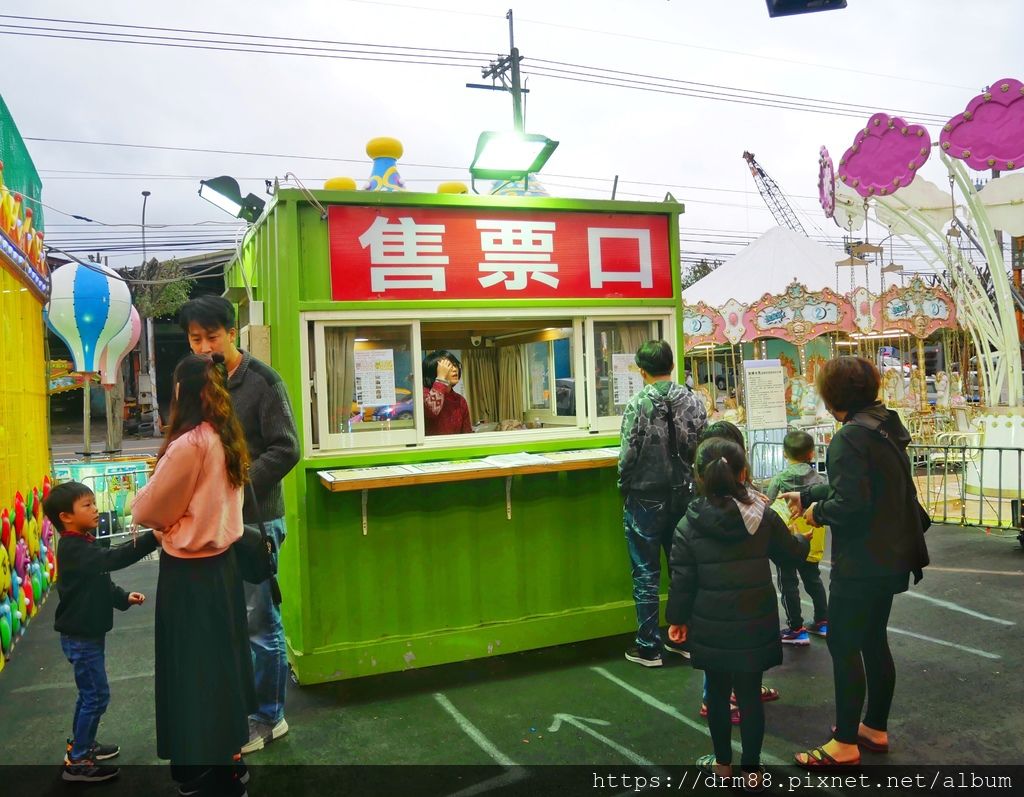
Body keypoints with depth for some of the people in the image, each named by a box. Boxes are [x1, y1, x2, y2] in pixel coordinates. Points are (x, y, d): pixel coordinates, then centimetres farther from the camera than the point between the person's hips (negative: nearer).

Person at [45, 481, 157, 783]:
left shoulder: (83, 545, 9)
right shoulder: (73, 549, -24)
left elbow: (101, 582, 18)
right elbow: (113, 558, -42)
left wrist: (124, 598, 3)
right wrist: (152, 538, -52)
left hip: (88, 633, 10)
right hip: (80, 636, -10)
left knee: (89, 693, 21)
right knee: (97, 696, -2)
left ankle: (80, 744, 36)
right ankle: (76, 762, 10)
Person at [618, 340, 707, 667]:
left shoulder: (638, 404, -15)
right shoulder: (693, 402, -1)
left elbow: (628, 456, -15)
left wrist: (624, 488, 2)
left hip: (646, 500, -4)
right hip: (683, 496, 5)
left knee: (646, 575, 5)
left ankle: (648, 647, 13)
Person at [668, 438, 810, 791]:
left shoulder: (688, 526, -11)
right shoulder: (764, 517, -6)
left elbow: (682, 580, -7)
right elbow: (792, 552, 11)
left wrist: (677, 619, 7)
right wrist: (804, 539, 33)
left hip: (711, 628, 0)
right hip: (755, 625, 1)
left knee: (717, 693, 16)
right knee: (750, 695, 10)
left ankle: (723, 763, 31)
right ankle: (751, 770, 20)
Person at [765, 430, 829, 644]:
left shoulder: (779, 479, -11)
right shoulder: (820, 479, -2)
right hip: (812, 541, 4)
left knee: (788, 583, 6)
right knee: (813, 579, 22)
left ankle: (796, 629, 9)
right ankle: (823, 622, 31)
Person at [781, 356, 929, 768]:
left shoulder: (850, 437, -21)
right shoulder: (886, 428, 8)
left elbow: (849, 503, -26)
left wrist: (819, 511, -7)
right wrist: (807, 496, 24)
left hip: (860, 564, -9)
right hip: (890, 558, 9)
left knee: (844, 646, 2)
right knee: (873, 641, 19)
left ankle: (845, 744, 13)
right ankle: (875, 729, 33)